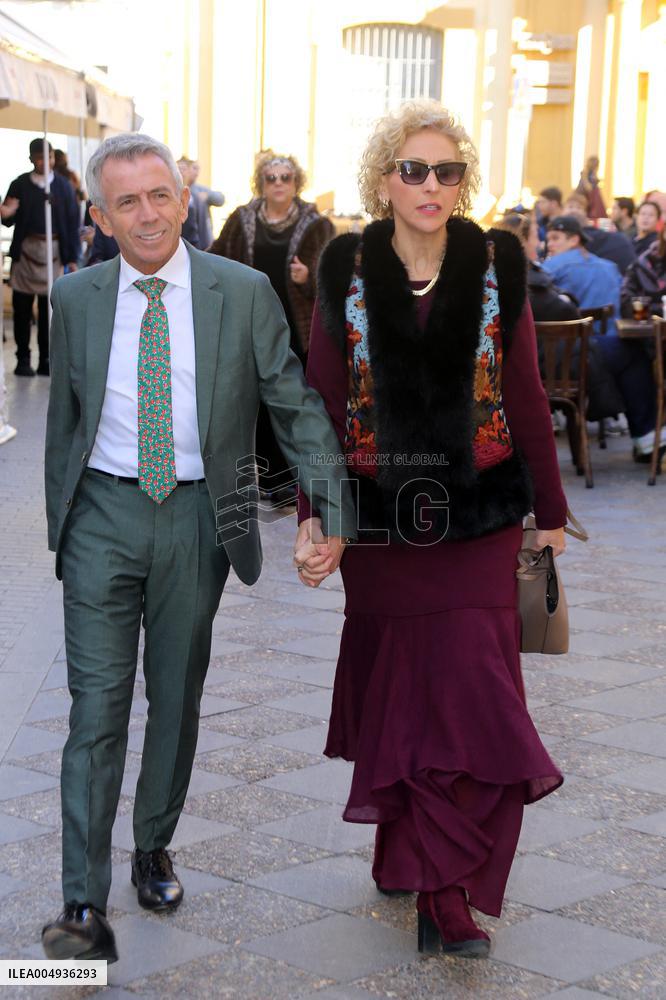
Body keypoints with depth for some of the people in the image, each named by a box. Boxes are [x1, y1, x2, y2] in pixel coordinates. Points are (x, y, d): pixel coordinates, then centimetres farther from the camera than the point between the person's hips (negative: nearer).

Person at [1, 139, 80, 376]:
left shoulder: (63, 185, 3)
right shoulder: (20, 185, 4)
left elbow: (72, 222, 4)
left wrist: (72, 258, 0)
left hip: (54, 251, 0)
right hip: (26, 250, 0)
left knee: (49, 308, 2)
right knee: (22, 307, 3)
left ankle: (46, 360, 10)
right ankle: (23, 359, 11)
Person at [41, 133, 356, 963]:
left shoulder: (244, 293, -3)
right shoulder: (75, 299, 2)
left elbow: (297, 405, 1)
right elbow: (63, 422, 12)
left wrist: (333, 508, -8)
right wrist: (59, 522, 13)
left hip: (198, 517, 0)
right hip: (105, 513, 0)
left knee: (176, 700, 12)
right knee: (97, 705, -7)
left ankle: (153, 850, 33)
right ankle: (85, 909, -6)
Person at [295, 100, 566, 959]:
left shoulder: (497, 266, -1)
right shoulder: (347, 272, -2)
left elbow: (525, 396, 3)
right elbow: (323, 401, 0)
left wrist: (550, 514, 6)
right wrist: (312, 518, -4)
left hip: (478, 515, 0)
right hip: (381, 515, 1)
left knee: (472, 687, -6)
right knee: (396, 685, 11)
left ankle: (442, 886, 3)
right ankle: (409, 846, 30)